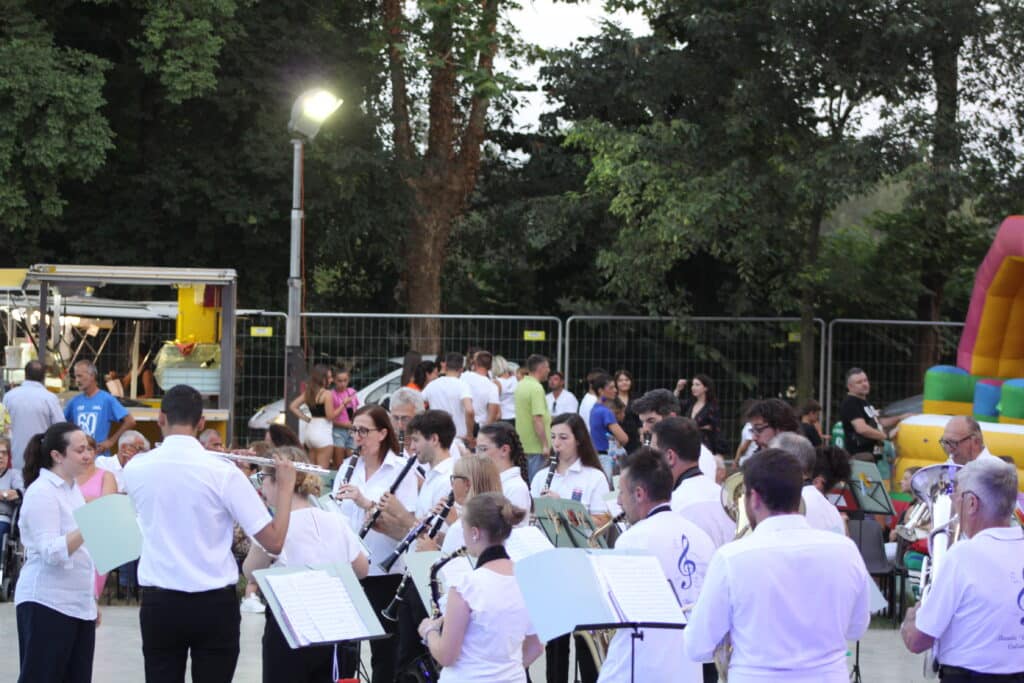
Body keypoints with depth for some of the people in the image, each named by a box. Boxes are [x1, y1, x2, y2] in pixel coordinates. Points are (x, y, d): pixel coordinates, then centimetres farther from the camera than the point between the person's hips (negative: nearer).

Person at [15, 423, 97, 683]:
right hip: (47, 604, -8)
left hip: (78, 604, 8)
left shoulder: (72, 488, 13)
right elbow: (51, 553, -22)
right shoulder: (41, 492, -13)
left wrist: (91, 598, 22)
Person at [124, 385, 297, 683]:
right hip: (214, 603, -2)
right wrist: (286, 485, 1)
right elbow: (274, 541, -11)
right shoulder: (223, 472, -12)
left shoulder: (135, 468, -2)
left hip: (159, 602, 2)